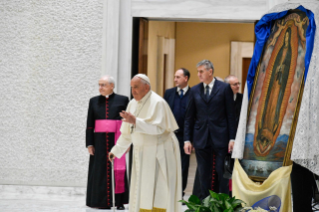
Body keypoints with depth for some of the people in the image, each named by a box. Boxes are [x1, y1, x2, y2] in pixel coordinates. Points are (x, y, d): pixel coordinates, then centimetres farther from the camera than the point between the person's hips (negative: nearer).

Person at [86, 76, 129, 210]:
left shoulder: (122, 100, 1)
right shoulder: (94, 101, 7)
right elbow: (90, 124, 7)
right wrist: (89, 143, 1)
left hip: (116, 140, -2)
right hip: (99, 141, 2)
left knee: (117, 170, -2)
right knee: (100, 171, 2)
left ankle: (118, 201, 6)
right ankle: (101, 201, 8)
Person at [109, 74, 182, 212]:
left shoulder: (157, 103, -13)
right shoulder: (133, 104, 8)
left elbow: (157, 127, -25)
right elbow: (127, 132, 17)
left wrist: (135, 121, -32)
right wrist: (116, 150, 19)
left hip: (159, 153, -7)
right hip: (141, 154, 7)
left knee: (158, 192, -7)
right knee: (141, 192, 7)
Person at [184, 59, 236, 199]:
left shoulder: (224, 88, 0)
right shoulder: (195, 90, 8)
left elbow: (230, 115, -1)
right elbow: (189, 117, 9)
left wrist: (232, 138, -6)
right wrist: (187, 139, 3)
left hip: (220, 137, -3)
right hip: (201, 138, 3)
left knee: (222, 173, 0)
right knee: (204, 174, 7)